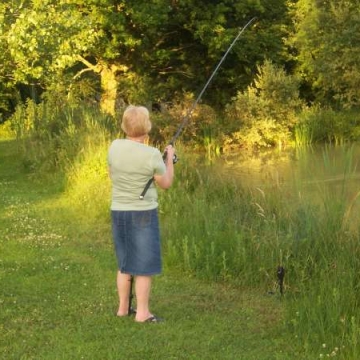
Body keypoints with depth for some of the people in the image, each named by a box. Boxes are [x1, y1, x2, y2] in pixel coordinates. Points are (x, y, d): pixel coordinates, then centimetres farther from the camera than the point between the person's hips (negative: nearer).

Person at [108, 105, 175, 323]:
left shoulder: (115, 147, -3)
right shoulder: (152, 155, -16)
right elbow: (166, 184, -3)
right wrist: (170, 158, 10)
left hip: (119, 213, 5)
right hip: (143, 214, -5)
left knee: (125, 263, 16)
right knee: (144, 264, 2)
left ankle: (123, 308, 21)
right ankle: (142, 313, 4)